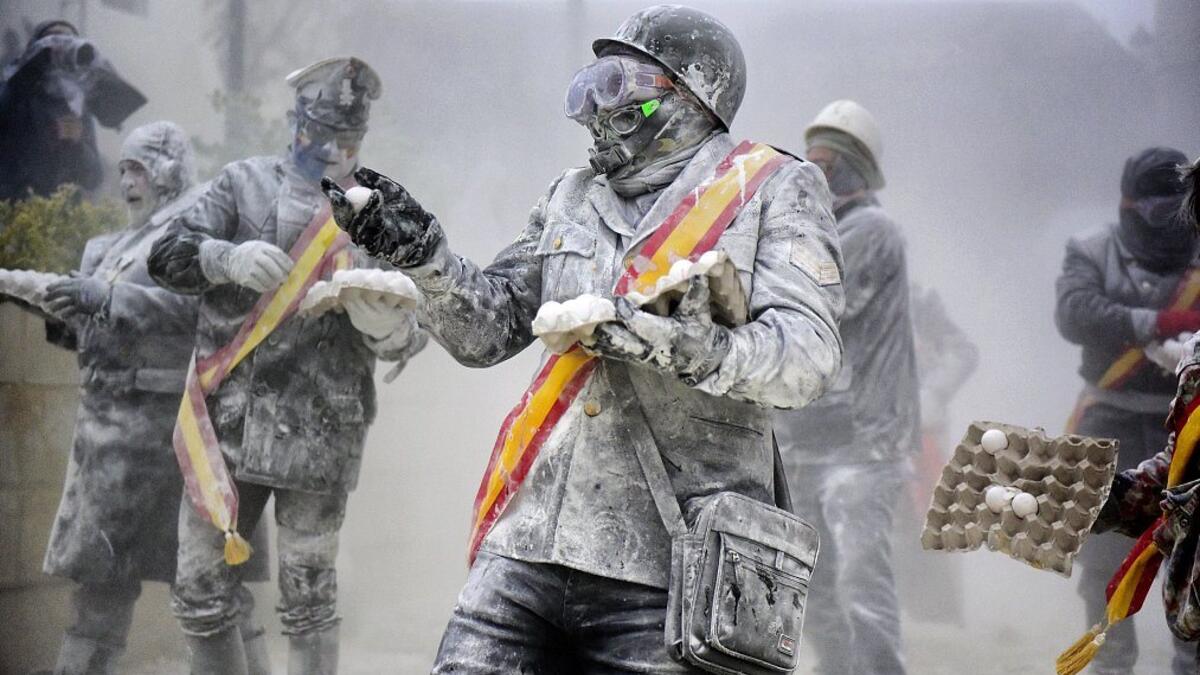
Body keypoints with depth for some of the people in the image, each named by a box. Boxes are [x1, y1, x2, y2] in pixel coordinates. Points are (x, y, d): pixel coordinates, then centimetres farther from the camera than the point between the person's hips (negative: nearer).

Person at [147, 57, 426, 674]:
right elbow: (168, 255, -2)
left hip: (318, 432, -2)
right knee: (199, 591, 8)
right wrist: (230, 258, -22)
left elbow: (405, 338, 1)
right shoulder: (245, 184, 7)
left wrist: (390, 331, -24)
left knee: (307, 599, 4)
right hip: (227, 421, 2)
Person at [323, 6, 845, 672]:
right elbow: (485, 329, 18)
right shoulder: (572, 198, 21)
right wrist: (423, 252, 1)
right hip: (528, 546, 5)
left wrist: (689, 347, -25)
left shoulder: (774, 189, 4)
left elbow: (807, 354, -9)